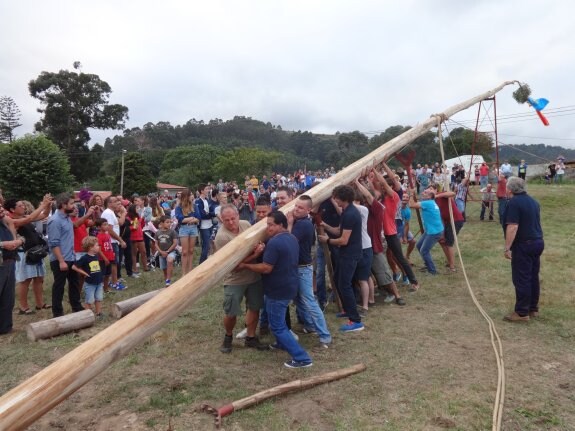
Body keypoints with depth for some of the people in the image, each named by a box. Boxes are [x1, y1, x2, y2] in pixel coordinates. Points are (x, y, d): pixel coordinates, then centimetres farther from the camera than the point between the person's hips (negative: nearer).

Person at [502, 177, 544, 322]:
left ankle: (522, 312, 3)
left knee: (521, 279, -2)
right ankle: (533, 308, 24)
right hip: (538, 242, 9)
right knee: (533, 277, 16)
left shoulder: (513, 202, -15)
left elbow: (513, 227, -22)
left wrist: (507, 248, -19)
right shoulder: (533, 201, 13)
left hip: (524, 245, -9)